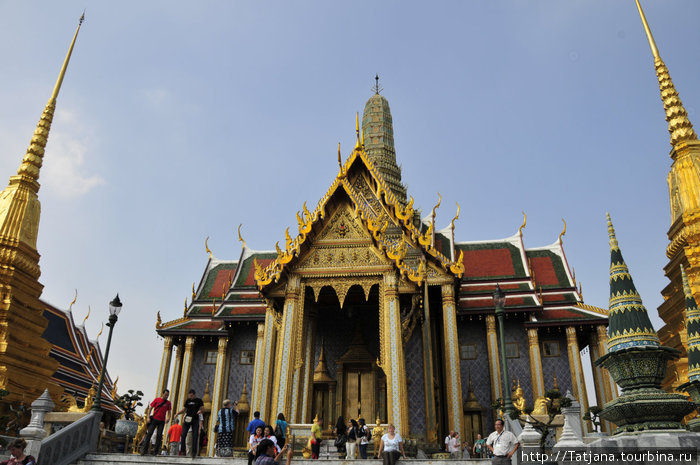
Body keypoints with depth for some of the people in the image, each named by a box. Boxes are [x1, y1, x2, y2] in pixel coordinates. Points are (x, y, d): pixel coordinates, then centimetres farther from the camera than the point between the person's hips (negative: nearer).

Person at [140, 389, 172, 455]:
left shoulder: (168, 403, 9)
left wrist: (168, 418, -7)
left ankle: (156, 451, 5)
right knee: (149, 433, -5)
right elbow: (150, 408, 5)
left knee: (159, 436, 0)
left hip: (162, 421, 2)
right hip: (154, 419, -2)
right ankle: (144, 450, -1)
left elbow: (169, 412, 12)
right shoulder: (156, 399, 3)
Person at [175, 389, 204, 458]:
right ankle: (183, 451, 3)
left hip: (195, 420, -2)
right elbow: (184, 410, 12)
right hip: (187, 419, 2)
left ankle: (194, 452, -1)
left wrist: (200, 411, -18)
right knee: (183, 435, -7)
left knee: (195, 436, -5)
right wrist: (178, 413, -6)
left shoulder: (199, 400, 2)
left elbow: (202, 408, 5)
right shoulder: (187, 400, 9)